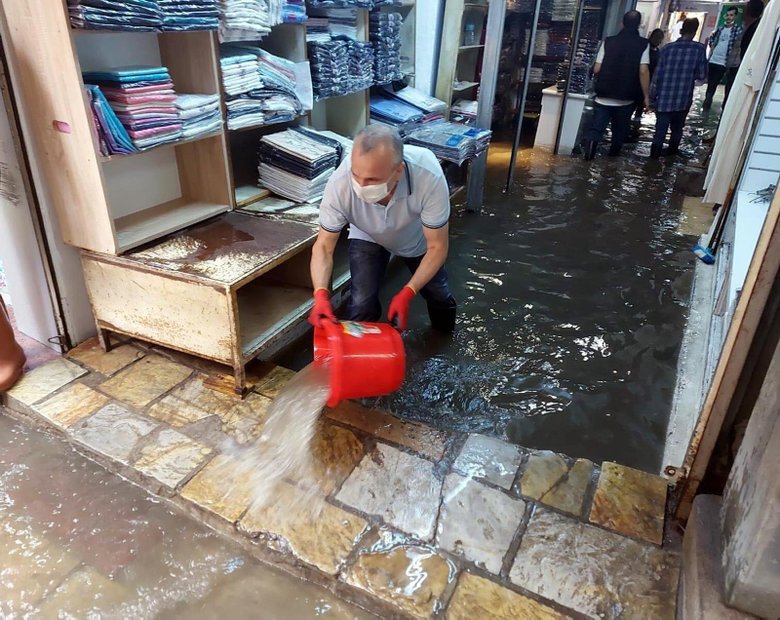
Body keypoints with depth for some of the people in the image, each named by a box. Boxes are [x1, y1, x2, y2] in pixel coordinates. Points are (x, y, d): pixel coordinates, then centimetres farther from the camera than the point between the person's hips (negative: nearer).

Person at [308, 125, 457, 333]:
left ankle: (444, 335, 46)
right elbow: (324, 246, -26)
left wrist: (407, 294, -40)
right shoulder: (340, 183, -39)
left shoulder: (429, 177, -42)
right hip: (368, 237, 0)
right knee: (362, 305, -17)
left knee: (438, 294, 11)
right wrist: (320, 294, -43)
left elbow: (437, 247, -29)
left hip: (419, 237, 1)